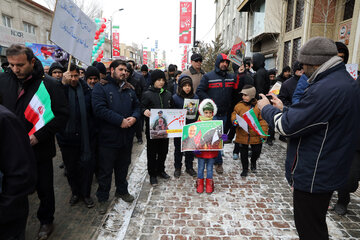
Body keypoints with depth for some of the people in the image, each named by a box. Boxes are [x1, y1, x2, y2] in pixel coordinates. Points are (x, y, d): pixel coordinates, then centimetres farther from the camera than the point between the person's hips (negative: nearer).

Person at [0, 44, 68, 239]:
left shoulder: (50, 85, -12)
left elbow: (62, 115, -13)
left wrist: (39, 136, -19)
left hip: (39, 150, -3)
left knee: (44, 189, 14)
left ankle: (46, 221, 37)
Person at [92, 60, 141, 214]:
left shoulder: (129, 88, 11)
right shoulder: (101, 87, -8)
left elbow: (137, 106, 14)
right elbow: (99, 109, -20)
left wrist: (134, 117, -9)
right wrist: (120, 120, -22)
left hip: (127, 136, 6)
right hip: (108, 137, -5)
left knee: (123, 167, 21)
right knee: (105, 170, 7)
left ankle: (122, 191, 41)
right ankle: (103, 198, 26)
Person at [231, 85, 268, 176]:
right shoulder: (239, 106, -2)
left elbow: (263, 121, -4)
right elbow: (234, 115, 9)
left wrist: (263, 134, -9)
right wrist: (234, 121, -14)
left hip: (255, 136, -1)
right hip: (242, 136, 1)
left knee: (257, 151, 10)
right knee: (243, 153, 12)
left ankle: (253, 162, 43)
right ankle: (245, 169, 32)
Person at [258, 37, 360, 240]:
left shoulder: (327, 89, -27)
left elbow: (287, 126, -24)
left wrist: (266, 108, -7)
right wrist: (283, 109, 9)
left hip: (313, 176, -10)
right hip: (328, 172, 10)